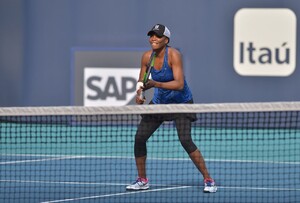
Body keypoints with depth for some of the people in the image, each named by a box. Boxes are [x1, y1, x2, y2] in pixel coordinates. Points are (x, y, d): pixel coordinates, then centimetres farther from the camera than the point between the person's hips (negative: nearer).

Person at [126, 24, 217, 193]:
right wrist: (139, 92, -16)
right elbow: (142, 82, 6)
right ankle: (142, 180, 14)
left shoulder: (173, 55, -23)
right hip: (159, 102, 6)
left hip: (181, 103, -6)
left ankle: (208, 180, -9)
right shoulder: (147, 57, -7)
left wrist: (156, 84, -42)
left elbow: (179, 84, -32)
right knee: (139, 138, -4)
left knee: (186, 140, -20)